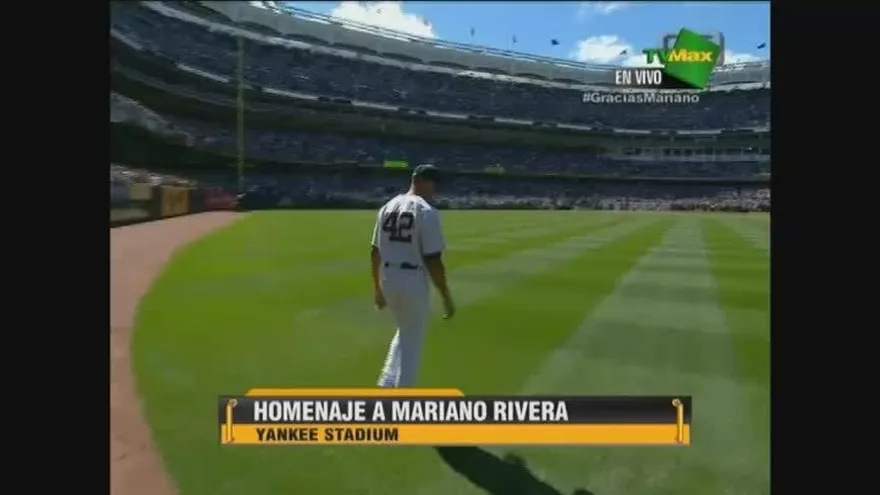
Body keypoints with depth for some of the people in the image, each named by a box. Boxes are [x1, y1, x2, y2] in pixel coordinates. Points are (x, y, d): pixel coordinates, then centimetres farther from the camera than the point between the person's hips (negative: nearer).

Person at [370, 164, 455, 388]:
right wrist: (446, 297, -9)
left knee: (404, 333, 27)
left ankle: (387, 385, 24)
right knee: (412, 341, 9)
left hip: (387, 280, 7)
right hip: (413, 282, -7)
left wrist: (377, 288, 21)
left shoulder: (387, 207, 8)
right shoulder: (426, 211, -13)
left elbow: (375, 252, 11)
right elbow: (433, 260, -17)